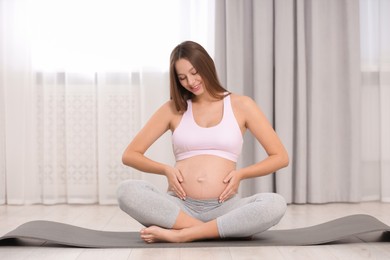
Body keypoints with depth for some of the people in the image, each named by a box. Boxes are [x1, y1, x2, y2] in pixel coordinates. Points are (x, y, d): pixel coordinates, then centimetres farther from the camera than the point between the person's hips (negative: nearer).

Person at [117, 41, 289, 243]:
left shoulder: (241, 105, 7)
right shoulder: (173, 109, 11)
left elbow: (280, 157, 8)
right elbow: (130, 155, 12)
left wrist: (241, 173, -7)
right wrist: (166, 169, -6)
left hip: (223, 208, -1)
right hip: (180, 207, 1)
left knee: (275, 204, -31)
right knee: (126, 191, -28)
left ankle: (179, 234, -27)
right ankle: (227, 230, -24)